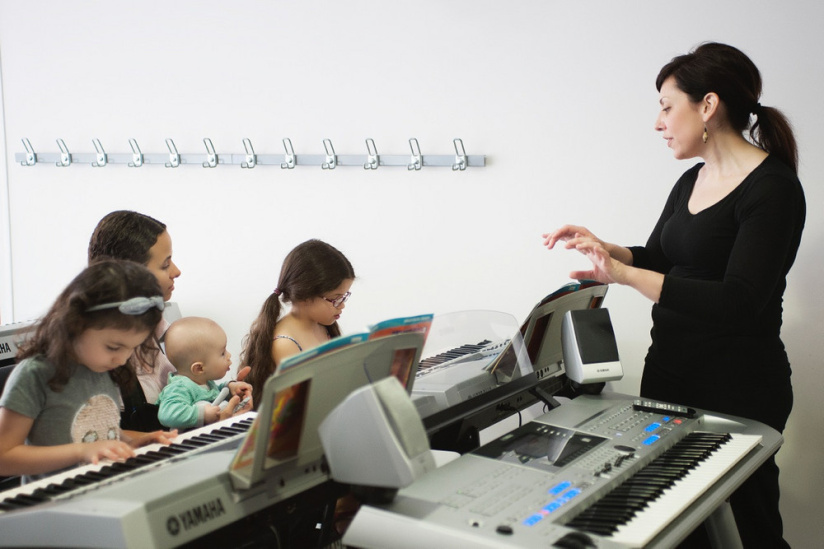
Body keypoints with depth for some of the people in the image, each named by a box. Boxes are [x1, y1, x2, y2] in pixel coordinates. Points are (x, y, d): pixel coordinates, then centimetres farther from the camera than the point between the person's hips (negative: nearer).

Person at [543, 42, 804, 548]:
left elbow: (737, 302, -25)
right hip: (668, 373, 8)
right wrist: (604, 249, 2)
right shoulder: (691, 182, 9)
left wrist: (623, 274, -28)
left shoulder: (772, 189, -16)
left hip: (737, 391, -8)